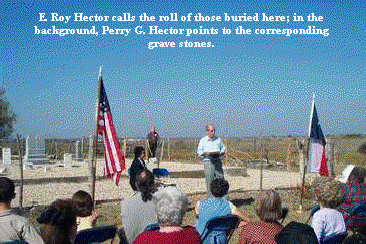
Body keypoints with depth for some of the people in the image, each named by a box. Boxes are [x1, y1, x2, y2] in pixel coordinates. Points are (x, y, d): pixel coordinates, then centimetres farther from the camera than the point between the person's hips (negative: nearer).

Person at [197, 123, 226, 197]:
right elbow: (199, 151, 2)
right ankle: (210, 198, 3)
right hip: (208, 162, -2)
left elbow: (223, 148, 16)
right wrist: (206, 153, -18)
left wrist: (219, 153, -6)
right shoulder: (203, 140, 5)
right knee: (209, 181, -3)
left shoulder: (218, 139, 12)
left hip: (218, 161, 3)